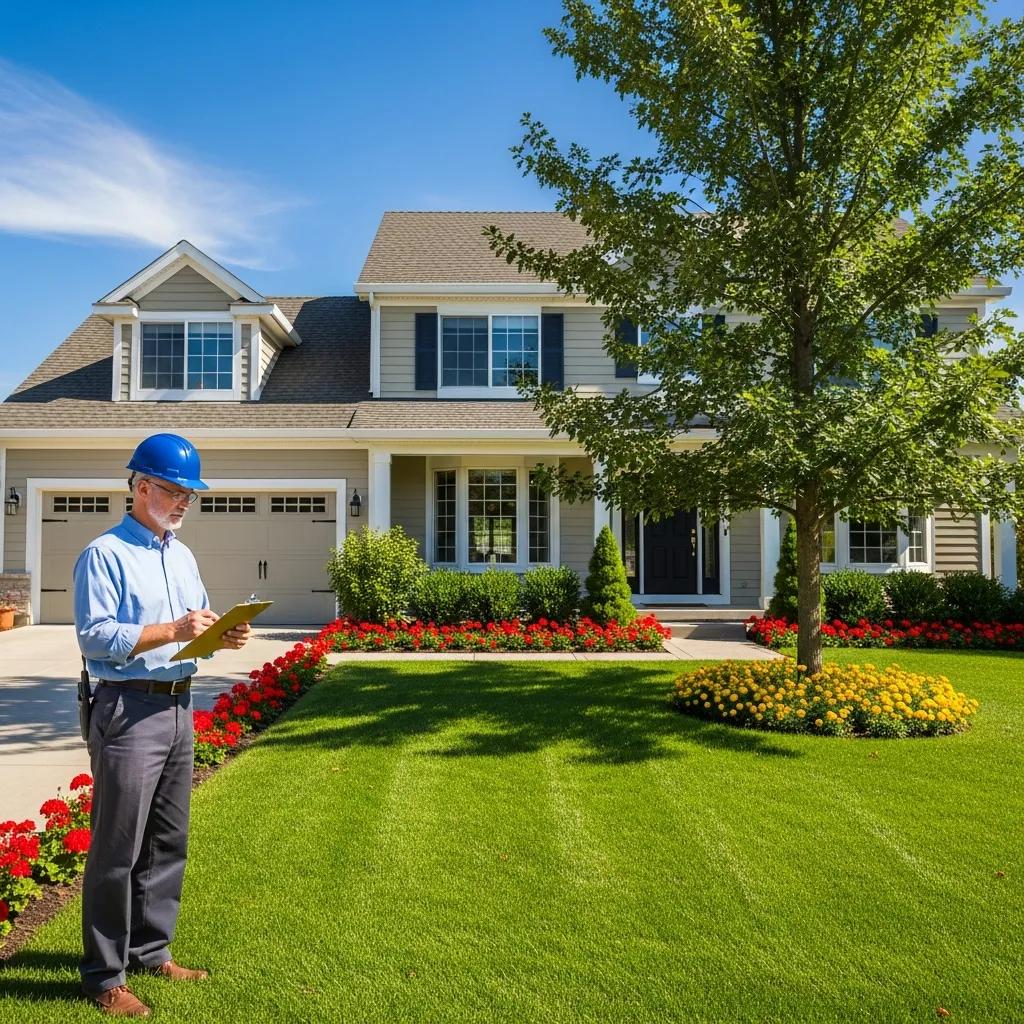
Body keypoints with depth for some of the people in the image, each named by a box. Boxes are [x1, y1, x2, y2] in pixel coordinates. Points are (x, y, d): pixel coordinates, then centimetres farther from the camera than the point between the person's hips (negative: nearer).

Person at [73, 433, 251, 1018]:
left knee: (168, 843, 16)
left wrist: (222, 635, -3)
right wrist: (173, 631, -26)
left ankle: (152, 952, 31)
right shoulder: (105, 555, -9)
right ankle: (105, 975, 16)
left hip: (180, 709, 8)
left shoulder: (184, 557, 15)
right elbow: (95, 637, -17)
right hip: (129, 712, -8)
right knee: (117, 850, 1)